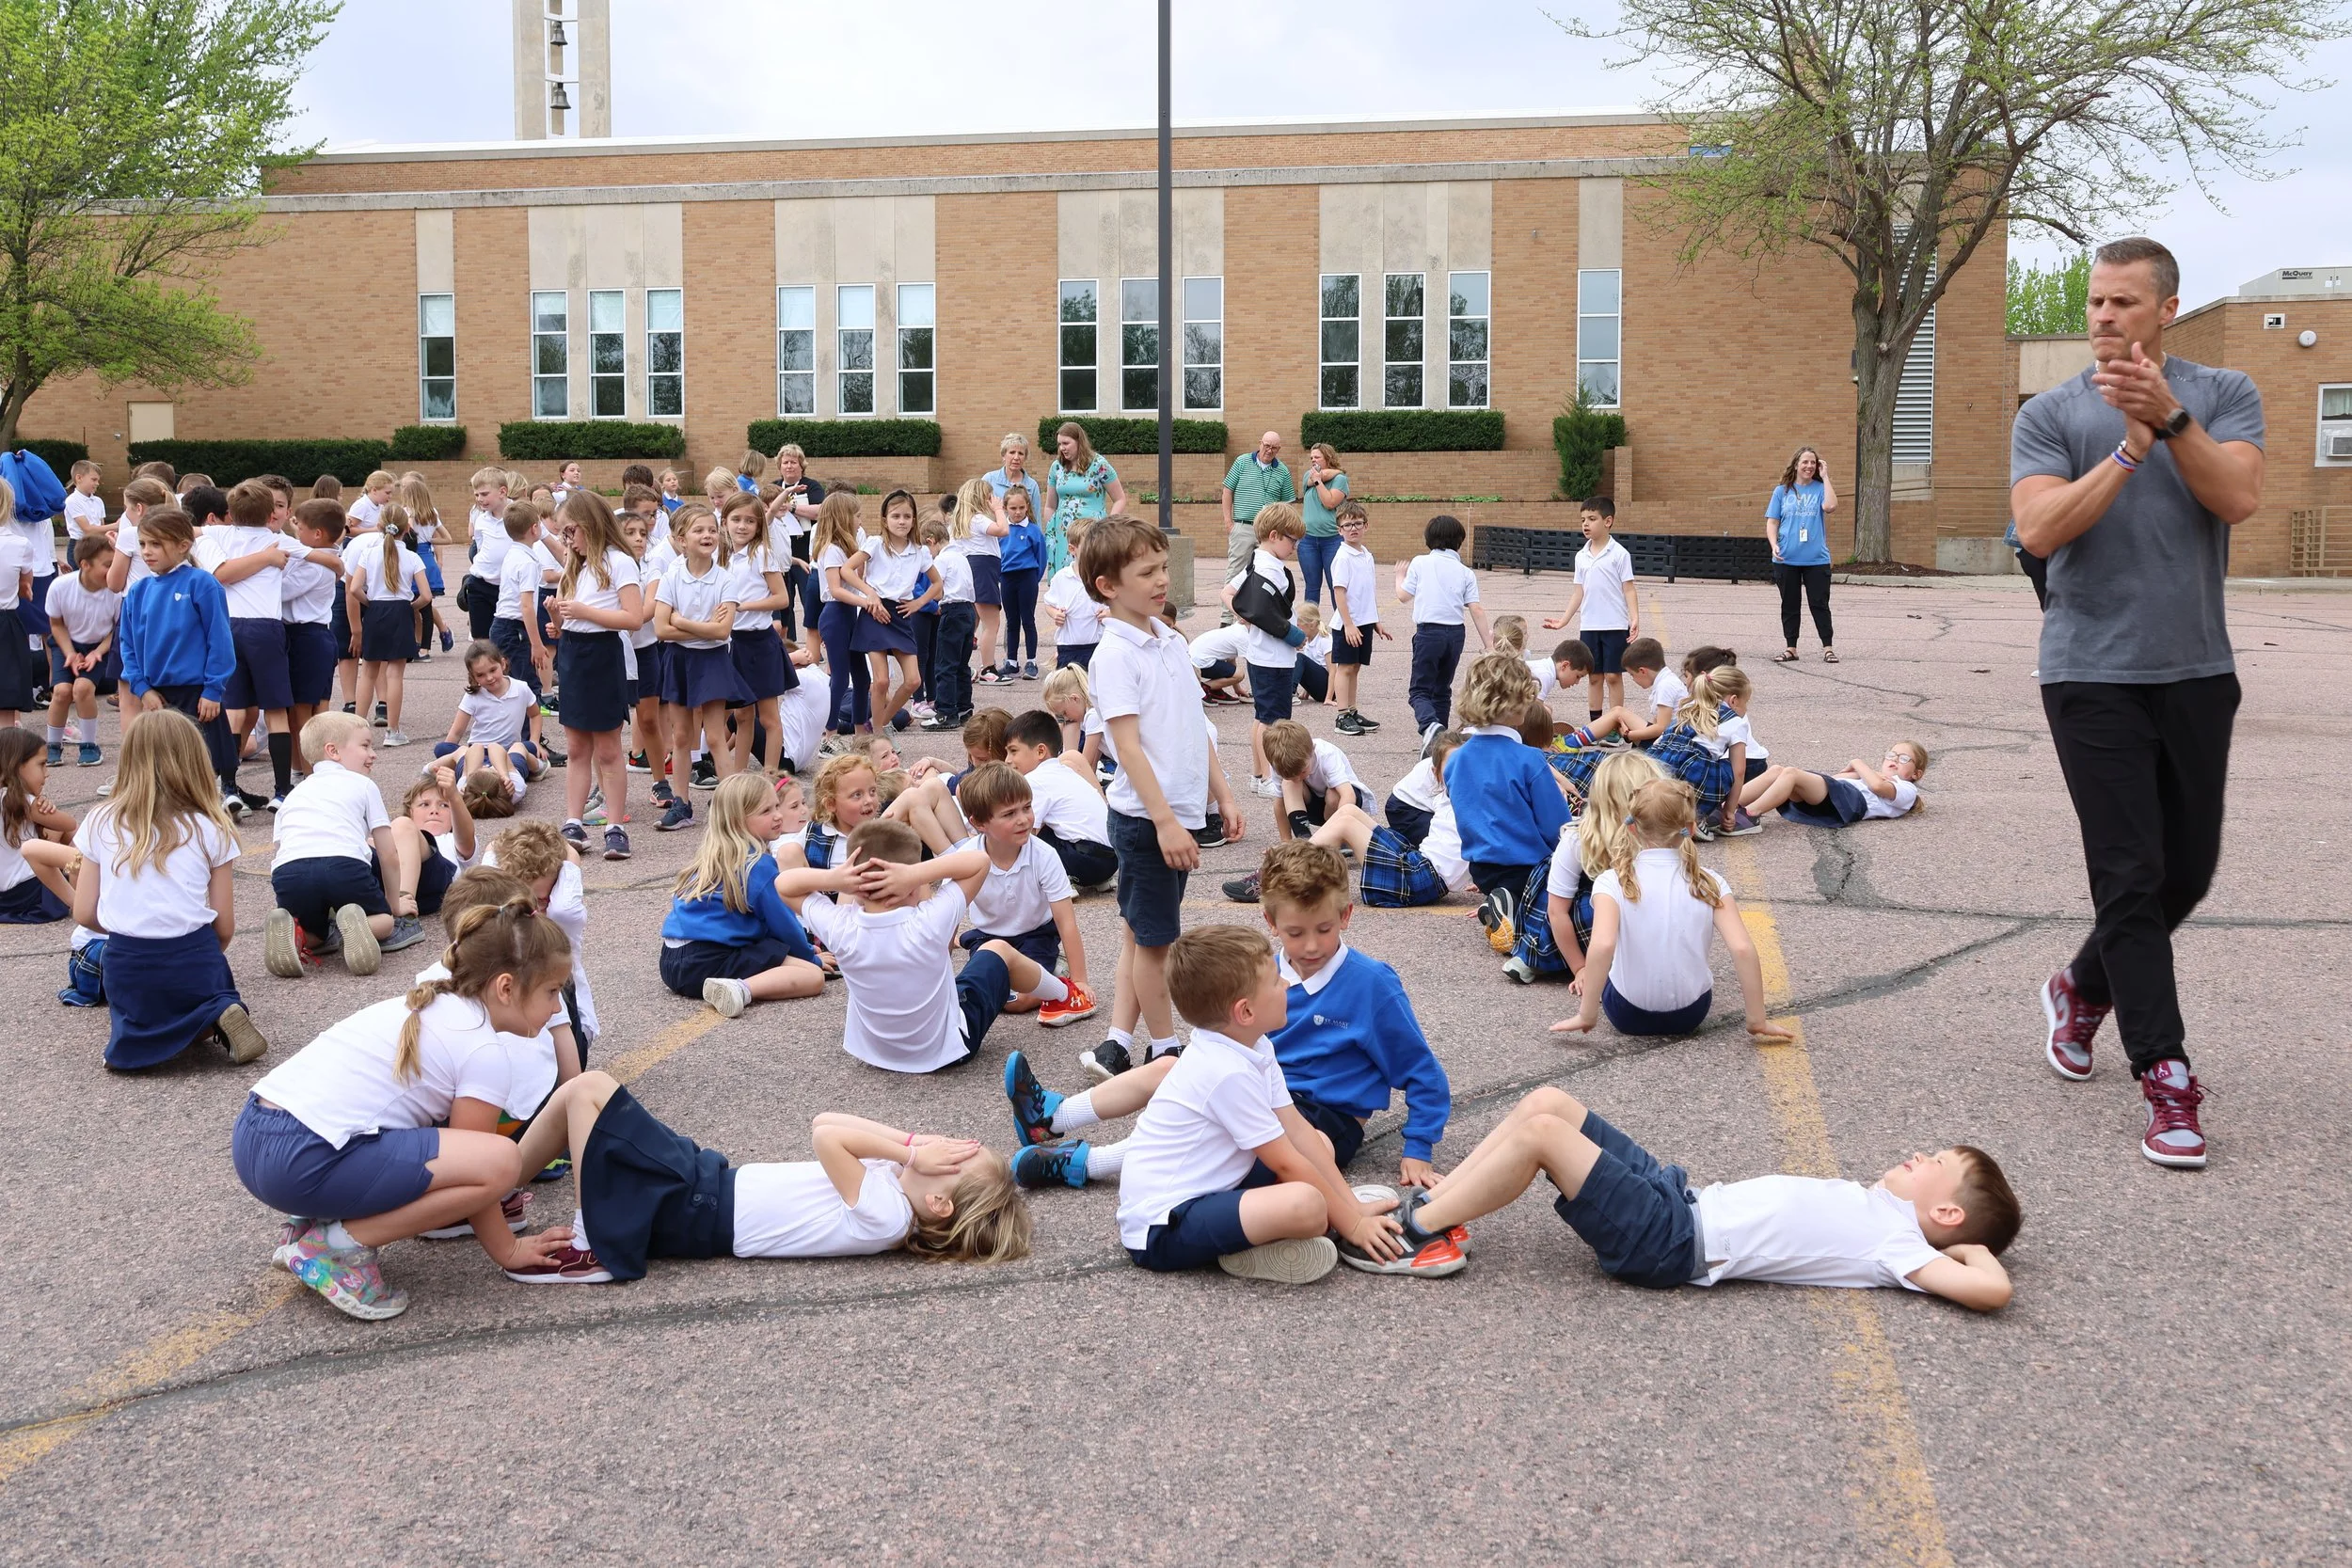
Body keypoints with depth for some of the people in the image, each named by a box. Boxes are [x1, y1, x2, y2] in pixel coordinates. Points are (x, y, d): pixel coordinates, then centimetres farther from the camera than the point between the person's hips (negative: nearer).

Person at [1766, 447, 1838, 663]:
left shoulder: (1820, 488, 3)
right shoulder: (1782, 491, 6)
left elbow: (1830, 506, -17)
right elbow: (1772, 522, 6)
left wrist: (1825, 477, -10)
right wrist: (1774, 545, -10)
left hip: (1816, 559, -1)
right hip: (1786, 559, 2)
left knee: (1819, 604, 1)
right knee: (1789, 605, 8)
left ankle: (1828, 648, 6)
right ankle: (1791, 648, 16)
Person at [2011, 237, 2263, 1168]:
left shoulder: (2222, 395, 6)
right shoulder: (2051, 415, 2)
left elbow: (2237, 499, -12)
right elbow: (2040, 530, -12)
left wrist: (2169, 417, -23)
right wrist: (2131, 447, -16)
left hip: (2196, 671, 3)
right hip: (2093, 674, -3)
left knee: (2188, 871, 11)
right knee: (2131, 876, -5)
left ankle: (2083, 989, 36)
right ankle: (2167, 1080, -1)